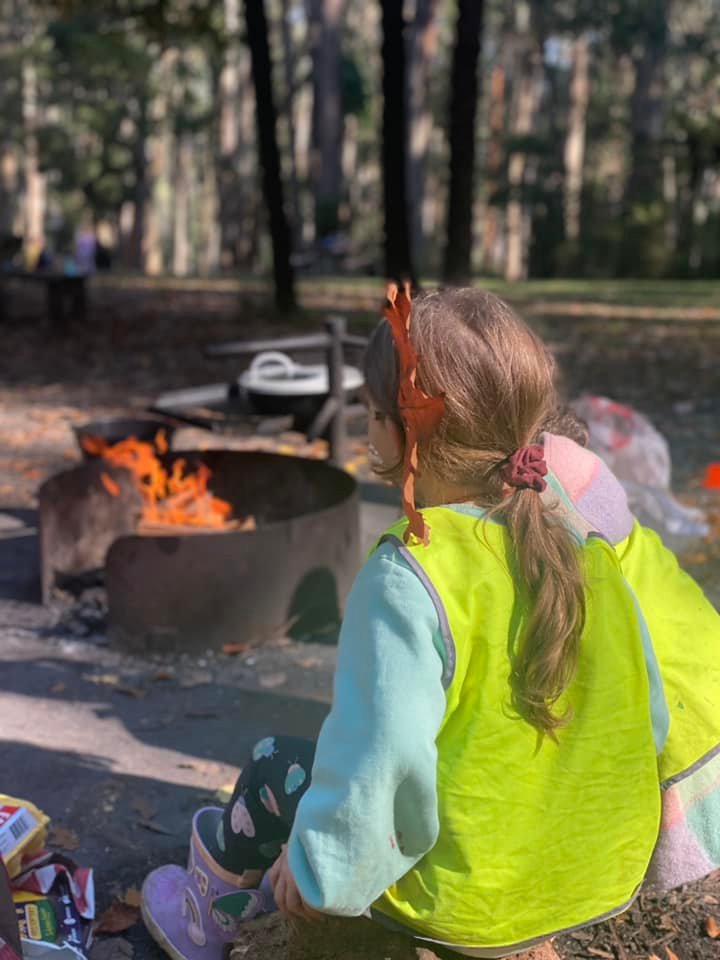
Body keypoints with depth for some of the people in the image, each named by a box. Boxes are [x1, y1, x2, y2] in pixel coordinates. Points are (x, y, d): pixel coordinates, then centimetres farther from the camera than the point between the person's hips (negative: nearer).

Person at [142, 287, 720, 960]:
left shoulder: (407, 580, -28)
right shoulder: (598, 533, -10)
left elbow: (381, 760, -28)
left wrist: (316, 865, -9)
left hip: (462, 905, -6)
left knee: (275, 771, 17)